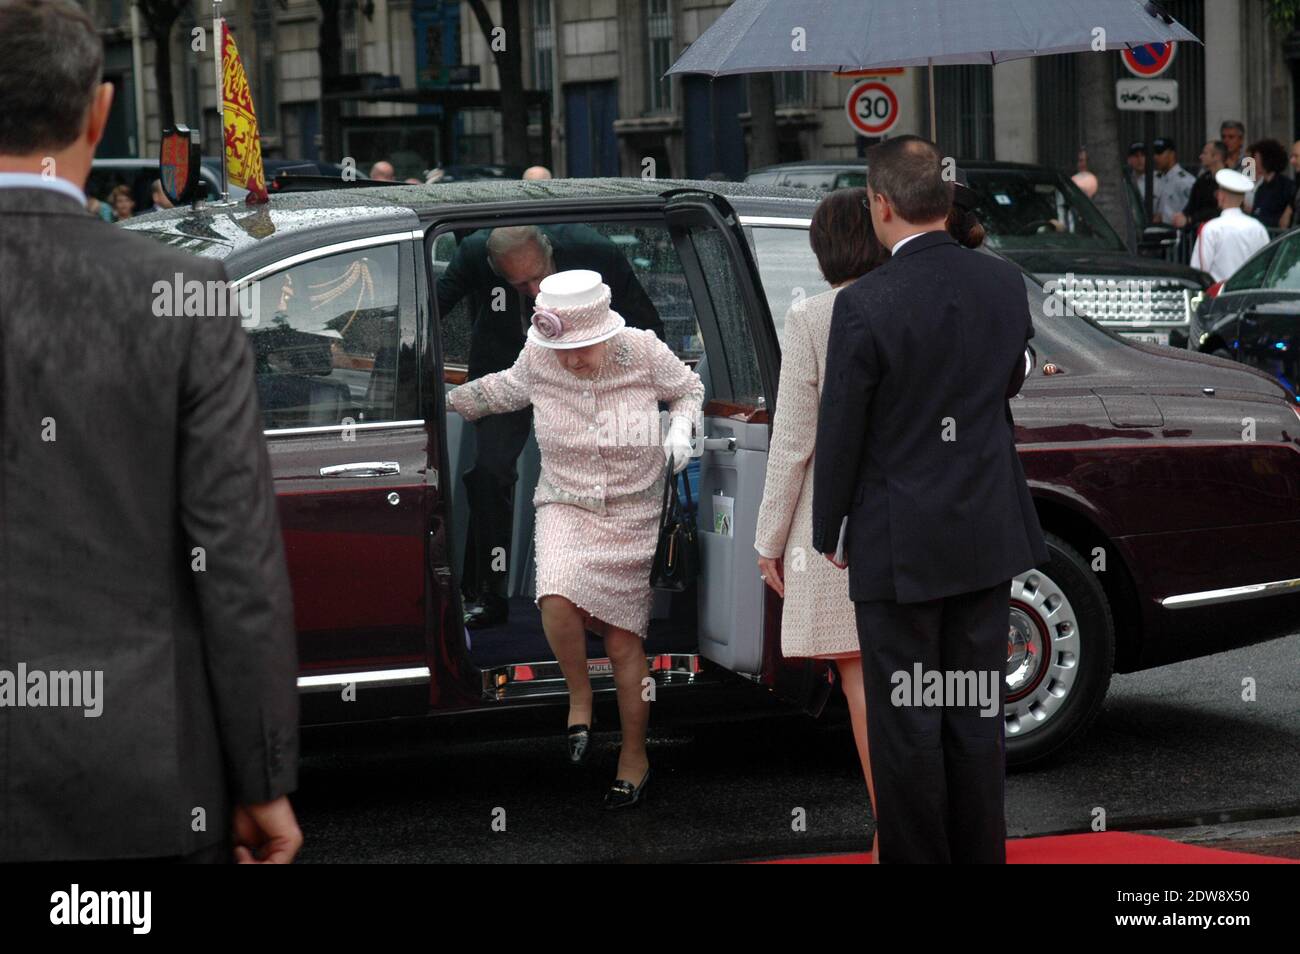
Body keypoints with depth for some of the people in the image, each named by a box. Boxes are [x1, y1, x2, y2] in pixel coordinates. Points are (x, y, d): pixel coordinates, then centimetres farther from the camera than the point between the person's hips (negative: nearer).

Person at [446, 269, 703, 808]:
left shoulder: (643, 352, -14)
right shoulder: (539, 359, -9)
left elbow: (688, 388, 6)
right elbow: (507, 389, 15)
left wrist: (681, 428, -13)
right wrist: (448, 400, 16)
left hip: (632, 515, -1)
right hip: (566, 505, 1)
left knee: (623, 639, 2)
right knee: (558, 600, -28)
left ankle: (634, 755, 19)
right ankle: (579, 696, 0)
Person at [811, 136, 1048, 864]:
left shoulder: (866, 305, -18)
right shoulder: (1006, 283, -3)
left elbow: (839, 432, -11)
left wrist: (829, 533, 2)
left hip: (900, 543, -5)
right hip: (988, 531, 5)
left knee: (907, 720, 5)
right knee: (978, 710, 13)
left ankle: (917, 856, 12)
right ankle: (981, 851, 20)